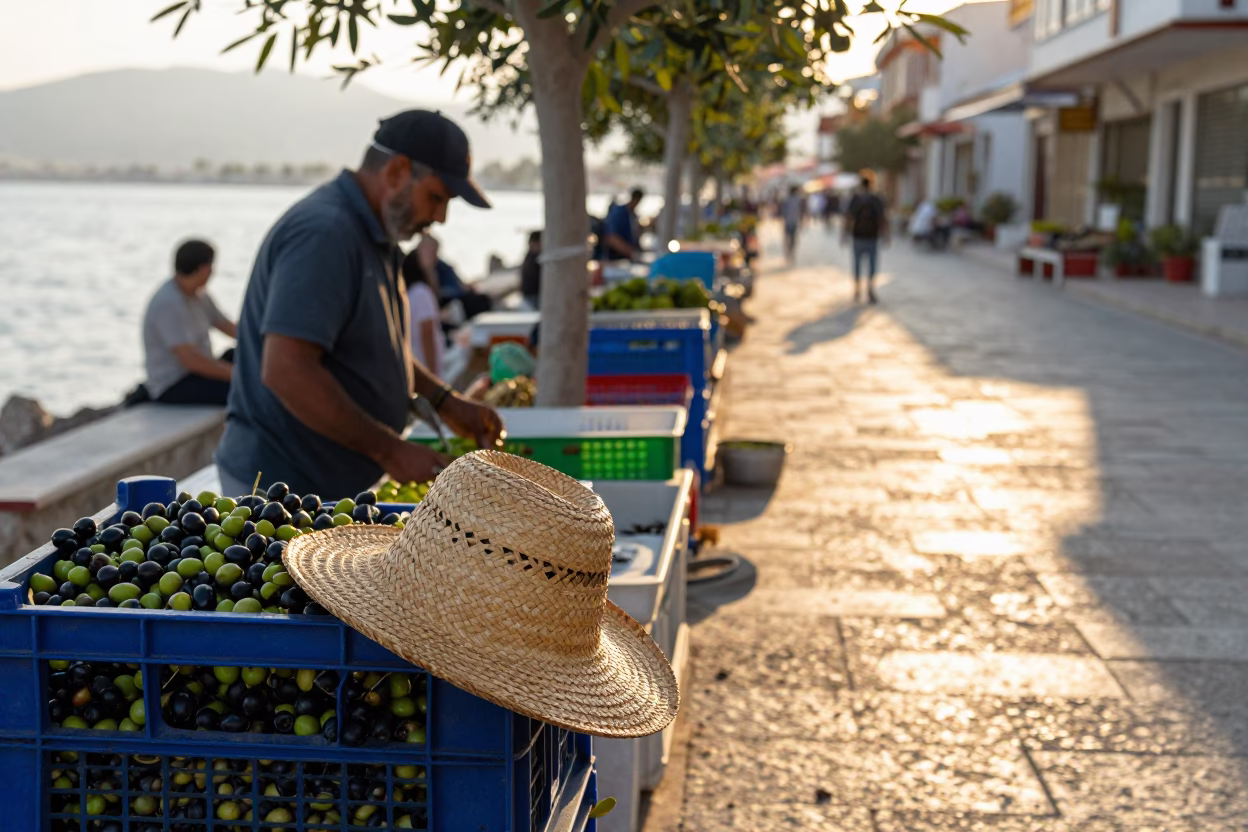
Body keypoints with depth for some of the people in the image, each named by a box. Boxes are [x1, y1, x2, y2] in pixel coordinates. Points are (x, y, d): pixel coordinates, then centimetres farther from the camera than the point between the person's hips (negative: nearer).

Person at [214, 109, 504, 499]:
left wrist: (444, 400, 14)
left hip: (332, 481, 10)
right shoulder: (324, 233, -20)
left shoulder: (374, 238, 13)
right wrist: (390, 450, -23)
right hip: (283, 484, -10)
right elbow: (285, 370, -29)